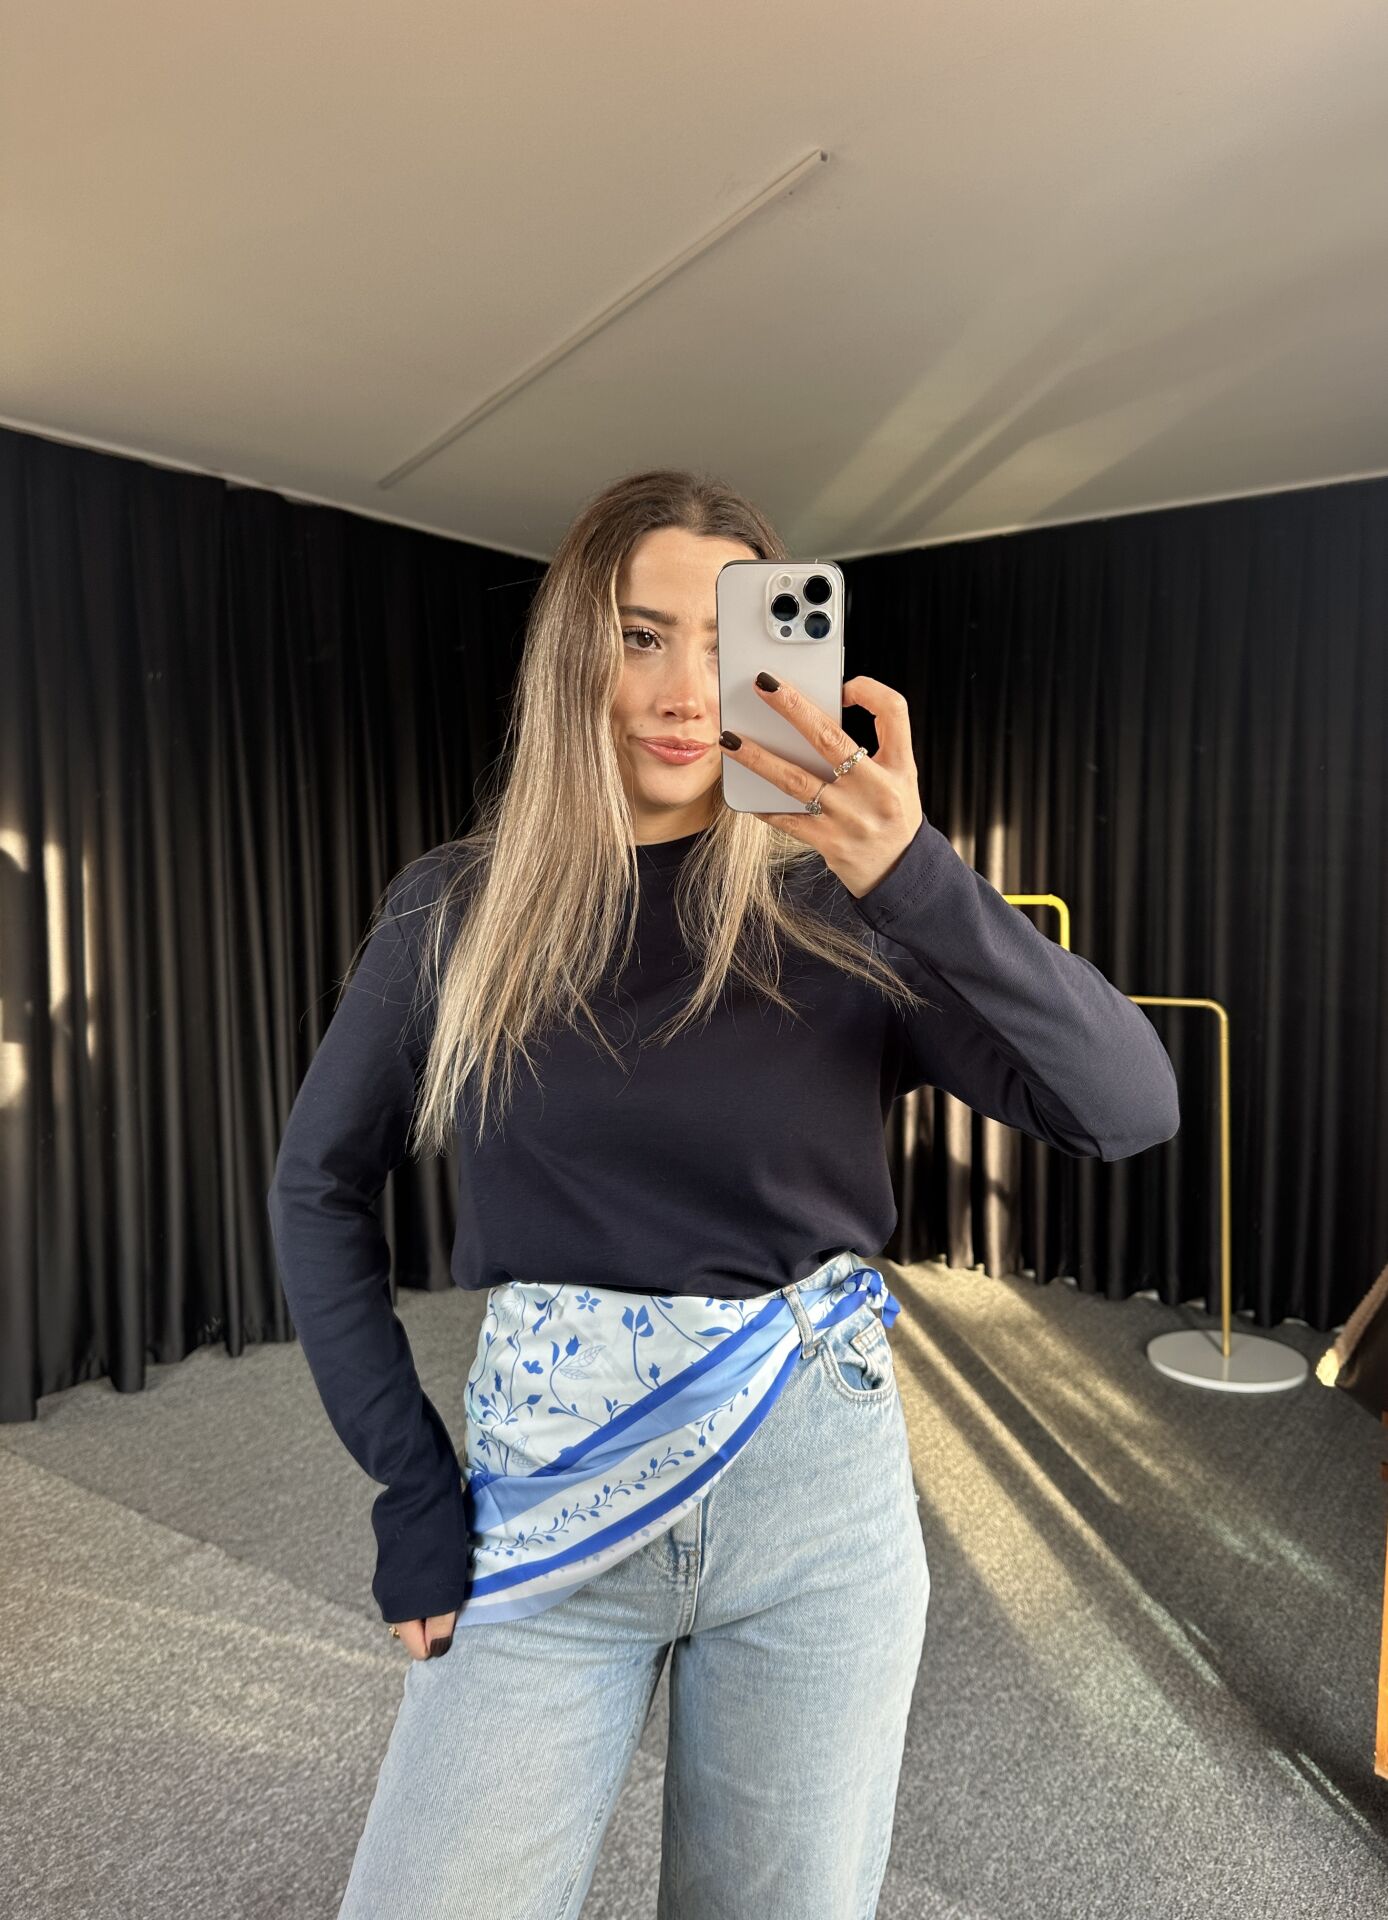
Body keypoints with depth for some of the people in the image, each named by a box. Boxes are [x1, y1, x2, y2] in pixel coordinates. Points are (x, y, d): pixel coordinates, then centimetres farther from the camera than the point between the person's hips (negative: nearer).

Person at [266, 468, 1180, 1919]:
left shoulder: (841, 908, -6)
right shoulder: (459, 911, -3)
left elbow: (1132, 1108, -15)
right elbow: (319, 1184, 6)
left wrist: (919, 882, -30)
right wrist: (409, 1480, -1)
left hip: (818, 1489, 0)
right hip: (549, 1496, 0)